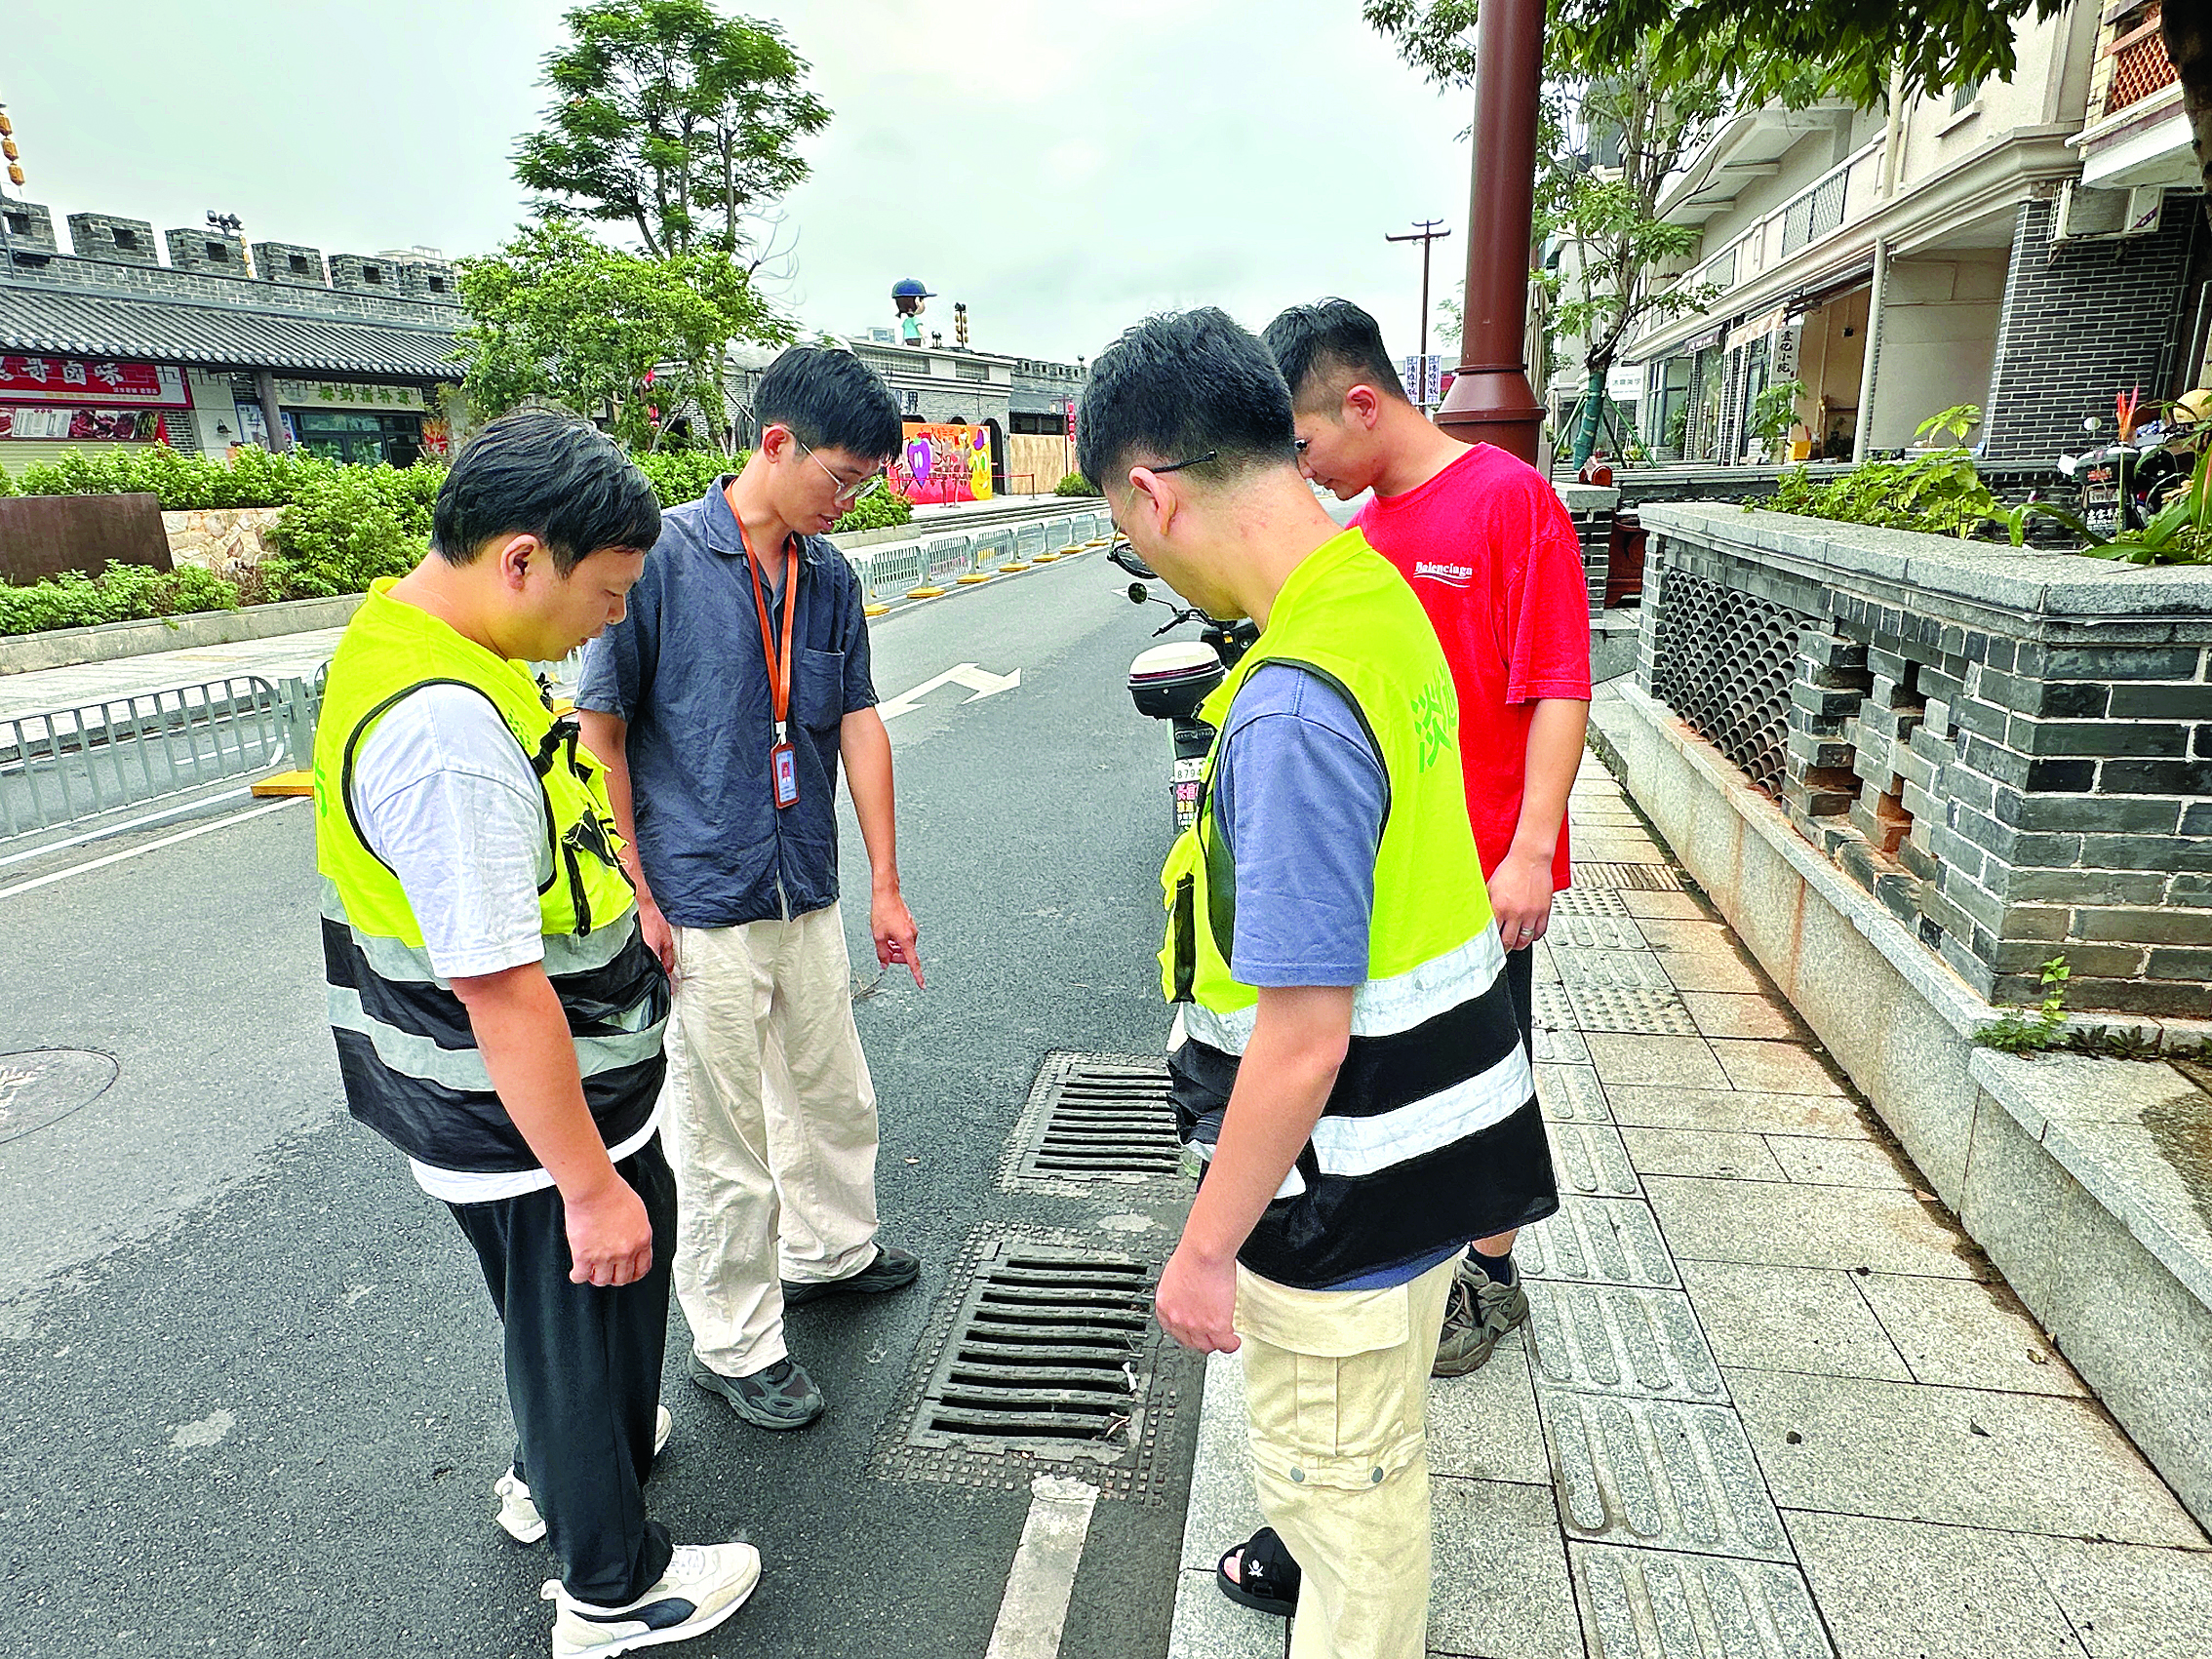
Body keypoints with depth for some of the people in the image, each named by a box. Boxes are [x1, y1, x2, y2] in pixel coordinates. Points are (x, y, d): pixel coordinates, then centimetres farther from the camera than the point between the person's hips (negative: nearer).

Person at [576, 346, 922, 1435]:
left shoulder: (829, 576, 5)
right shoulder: (662, 557, -13)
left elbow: (858, 725, 9)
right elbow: (597, 732, -10)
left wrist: (885, 884, 9)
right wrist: (635, 896, -11)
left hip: (807, 898, 6)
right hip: (700, 914, -6)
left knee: (836, 1097, 21)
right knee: (725, 1144, 6)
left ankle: (827, 1251, 46)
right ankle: (735, 1346, 27)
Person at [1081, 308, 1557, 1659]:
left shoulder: (1291, 709, -31)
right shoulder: (1382, 599, -1)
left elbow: (1304, 1042, -28)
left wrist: (1208, 1246, -15)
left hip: (1350, 1185, -9)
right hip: (1430, 1139, 10)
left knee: (1338, 1475, 18)